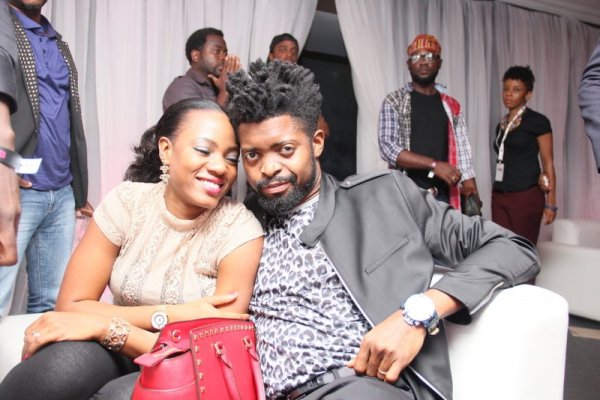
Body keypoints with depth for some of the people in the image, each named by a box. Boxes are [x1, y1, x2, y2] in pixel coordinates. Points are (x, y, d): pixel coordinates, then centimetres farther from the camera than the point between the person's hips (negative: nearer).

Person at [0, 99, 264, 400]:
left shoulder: (240, 230, -17)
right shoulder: (126, 201, -10)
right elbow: (70, 306, -11)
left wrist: (106, 325, -23)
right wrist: (171, 315, -22)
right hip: (117, 355, 2)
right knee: (66, 364, -31)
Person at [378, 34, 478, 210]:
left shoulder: (452, 106, 13)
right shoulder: (393, 102, 2)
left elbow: (462, 154, 11)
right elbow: (388, 148, -10)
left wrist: (472, 198, 1)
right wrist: (434, 165, -18)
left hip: (443, 197, 3)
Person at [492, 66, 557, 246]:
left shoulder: (538, 121, -3)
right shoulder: (501, 124, 13)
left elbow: (548, 163, -3)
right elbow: (505, 159, 14)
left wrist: (551, 202, -7)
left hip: (526, 196, -5)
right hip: (499, 196, 5)